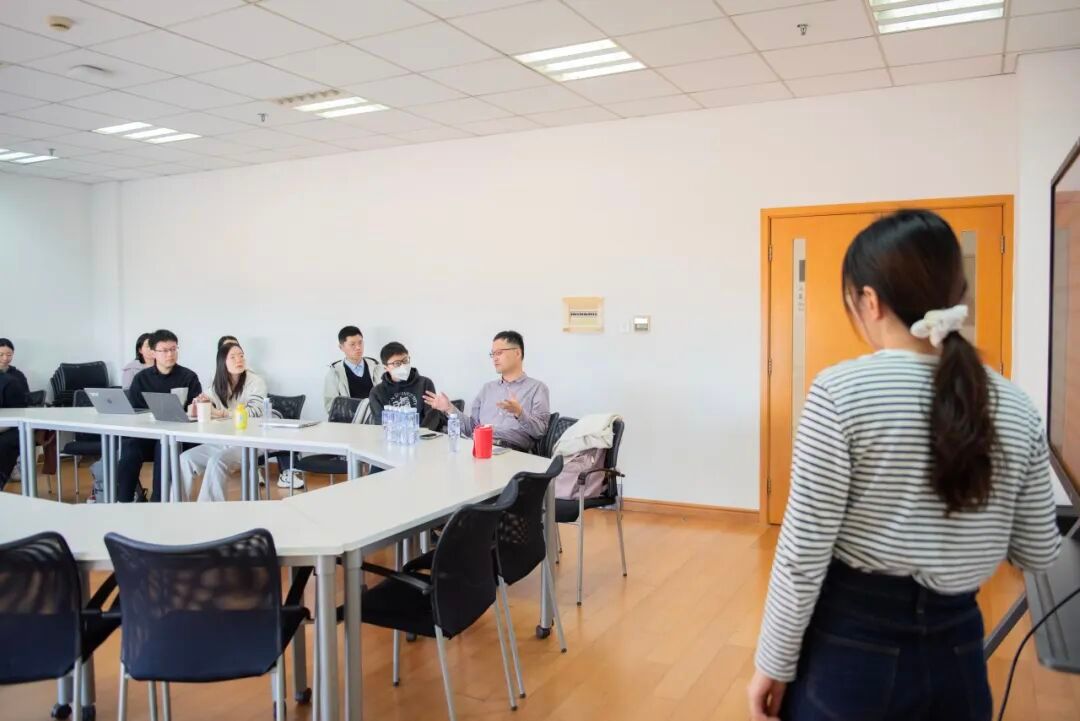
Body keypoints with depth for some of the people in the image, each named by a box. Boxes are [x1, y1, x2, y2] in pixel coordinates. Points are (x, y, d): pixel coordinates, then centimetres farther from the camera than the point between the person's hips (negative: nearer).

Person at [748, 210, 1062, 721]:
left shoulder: (840, 394, -18)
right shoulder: (1015, 408, -3)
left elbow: (803, 554, -16)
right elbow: (1038, 555, 7)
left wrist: (774, 665, -4)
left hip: (849, 644, -4)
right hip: (955, 647, 5)